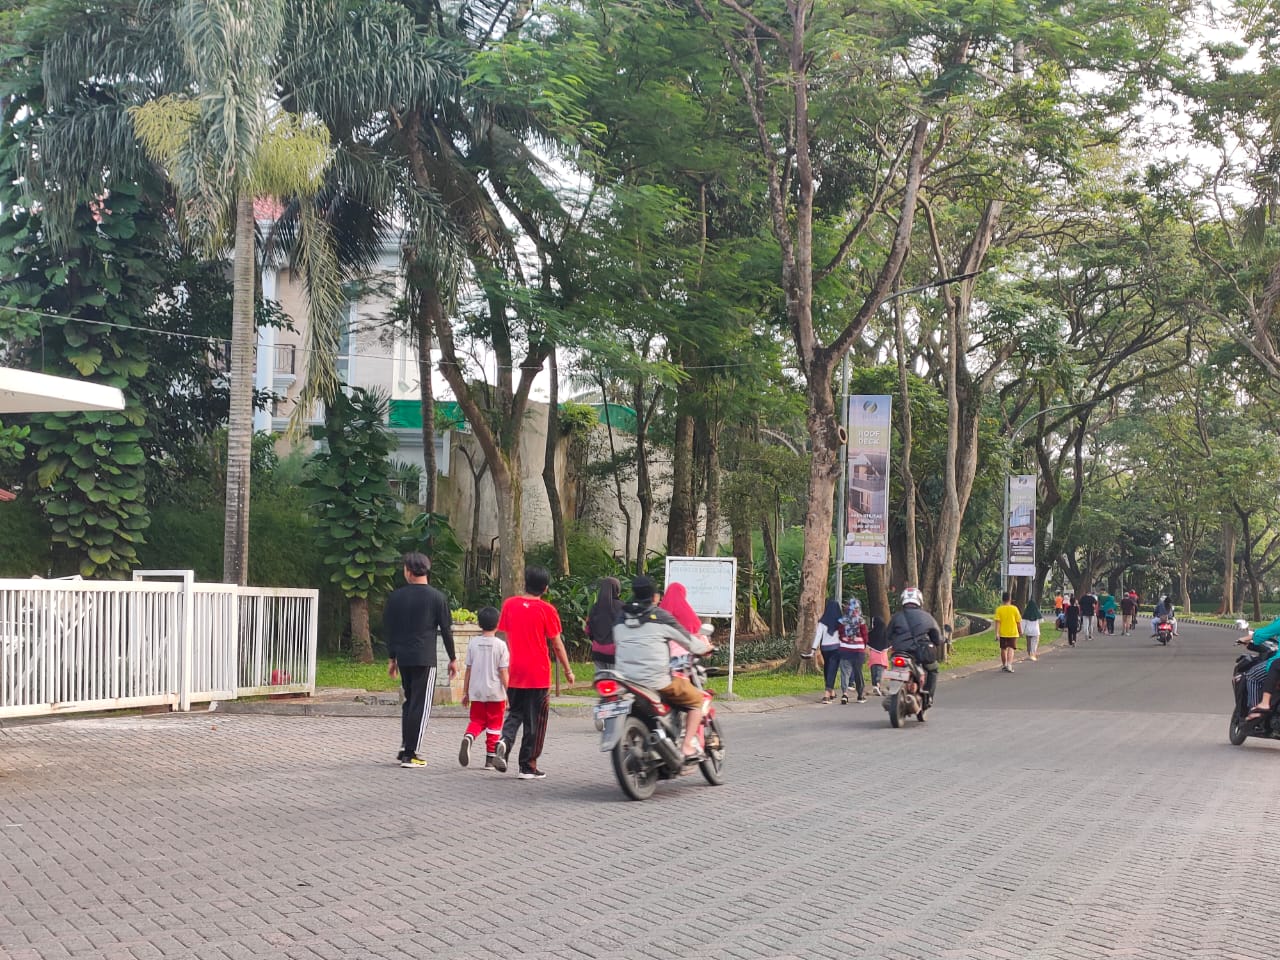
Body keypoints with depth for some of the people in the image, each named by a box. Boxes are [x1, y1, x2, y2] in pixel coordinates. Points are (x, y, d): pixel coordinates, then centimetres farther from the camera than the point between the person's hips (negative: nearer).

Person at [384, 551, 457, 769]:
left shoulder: (395, 597, 5)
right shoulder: (436, 597, -3)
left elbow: (388, 629, 10)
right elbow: (446, 630, -1)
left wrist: (391, 659, 19)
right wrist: (452, 659, 9)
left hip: (403, 658, 4)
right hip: (425, 659, -4)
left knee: (409, 701, 18)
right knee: (420, 705, -1)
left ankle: (405, 748, 15)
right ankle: (410, 754, -3)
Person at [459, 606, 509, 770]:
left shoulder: (473, 644, 1)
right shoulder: (500, 645, -8)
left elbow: (468, 670, 4)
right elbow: (504, 672, -9)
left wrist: (465, 692, 12)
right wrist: (508, 693, -3)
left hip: (476, 692, 2)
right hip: (495, 692, -2)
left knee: (476, 721, 13)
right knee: (494, 725, 7)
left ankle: (468, 737, -18)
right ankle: (490, 759, 8)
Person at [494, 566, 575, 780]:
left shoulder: (509, 604, 2)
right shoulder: (546, 610, -8)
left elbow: (504, 635, 8)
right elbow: (557, 644, -5)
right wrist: (568, 669, 6)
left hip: (514, 672, 3)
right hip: (538, 674, -3)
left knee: (515, 713, 17)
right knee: (534, 721, 6)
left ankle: (504, 742, -10)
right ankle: (528, 766, 8)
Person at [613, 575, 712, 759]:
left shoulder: (621, 620, 9)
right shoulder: (660, 617, -5)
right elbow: (689, 640, 3)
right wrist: (705, 647, 23)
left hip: (625, 681, 6)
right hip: (656, 680, -6)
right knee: (696, 699, 11)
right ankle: (689, 747, 0)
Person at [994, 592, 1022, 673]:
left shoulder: (999, 609, -5)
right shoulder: (1014, 609, -4)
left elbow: (997, 622, -10)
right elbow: (1018, 621, -1)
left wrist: (997, 633, -10)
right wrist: (1020, 631, 11)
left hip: (1003, 633, 1)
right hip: (1013, 633, -1)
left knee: (1003, 649, 15)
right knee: (1011, 649, -5)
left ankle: (1004, 665, 26)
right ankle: (1009, 665, -22)